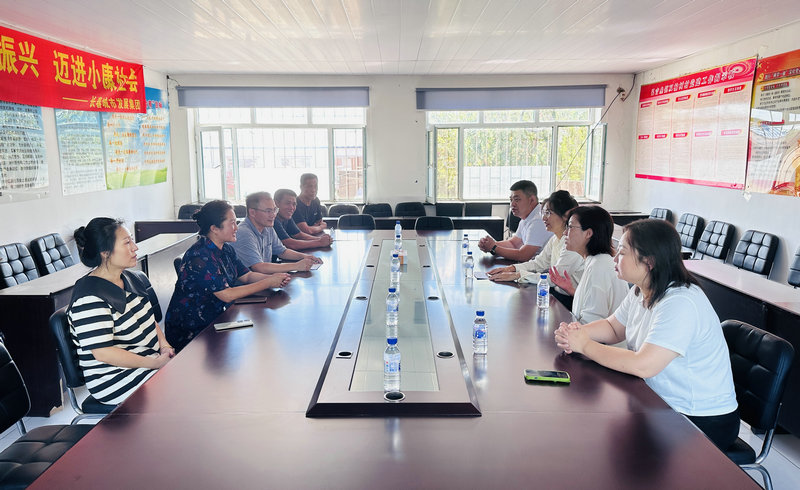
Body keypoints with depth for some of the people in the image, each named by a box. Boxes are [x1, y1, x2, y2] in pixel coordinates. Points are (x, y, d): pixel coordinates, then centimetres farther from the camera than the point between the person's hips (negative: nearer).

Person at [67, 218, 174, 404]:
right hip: (116, 380, -8)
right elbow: (103, 353, -23)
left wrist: (164, 345, 1)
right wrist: (155, 363, -21)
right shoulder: (89, 299, -19)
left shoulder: (131, 278, 9)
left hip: (151, 360, 9)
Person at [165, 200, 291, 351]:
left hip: (217, 319, 8)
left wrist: (274, 278, -10)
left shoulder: (226, 249, 6)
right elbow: (227, 295, -25)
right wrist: (268, 283, -22)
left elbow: (247, 275, 10)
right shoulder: (200, 256, -23)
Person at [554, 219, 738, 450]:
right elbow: (613, 327, 14)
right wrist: (578, 333, -8)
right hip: (661, 402, 8)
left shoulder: (680, 304, -28)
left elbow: (642, 366, -33)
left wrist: (585, 345, -22)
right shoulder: (640, 292, 2)